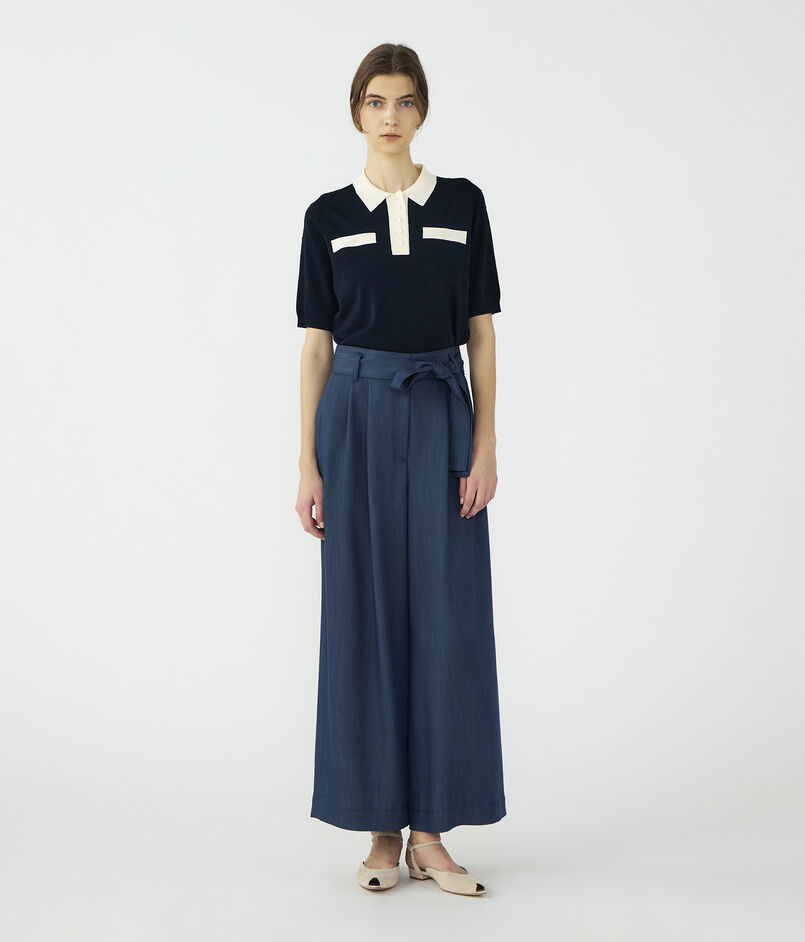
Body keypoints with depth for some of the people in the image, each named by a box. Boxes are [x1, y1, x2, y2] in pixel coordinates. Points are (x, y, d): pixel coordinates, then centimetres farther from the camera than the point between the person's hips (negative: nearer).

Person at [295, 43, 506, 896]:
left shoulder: (463, 204, 7)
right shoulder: (329, 215, 6)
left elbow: (481, 333, 4)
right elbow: (316, 344, 4)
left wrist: (485, 445, -5)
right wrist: (308, 463, -2)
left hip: (441, 416, 0)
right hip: (358, 417, 0)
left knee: (447, 617, -1)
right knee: (366, 614, 2)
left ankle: (431, 831, 10)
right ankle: (382, 828, 14)